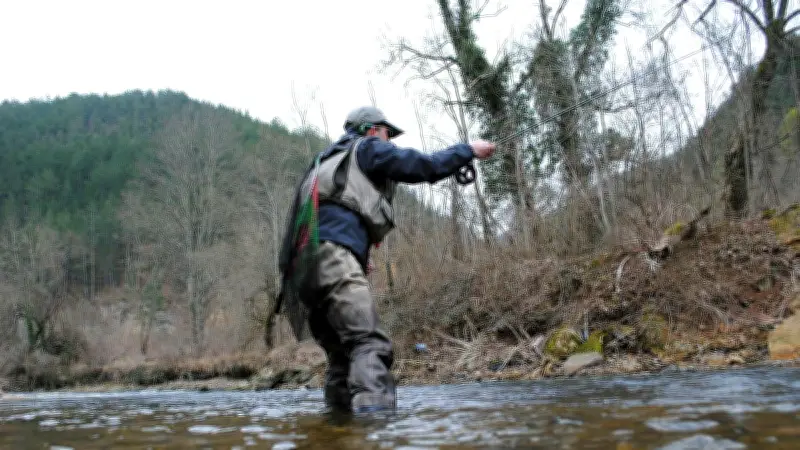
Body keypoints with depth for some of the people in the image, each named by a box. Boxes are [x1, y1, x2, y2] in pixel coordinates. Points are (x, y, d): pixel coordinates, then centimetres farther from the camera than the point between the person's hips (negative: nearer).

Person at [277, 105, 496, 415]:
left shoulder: (330, 160, 36)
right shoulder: (367, 148, 13)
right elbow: (424, 166, 4)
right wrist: (469, 150, 16)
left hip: (304, 264, 9)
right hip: (332, 256, -9)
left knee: (344, 356, 10)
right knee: (371, 345, -21)